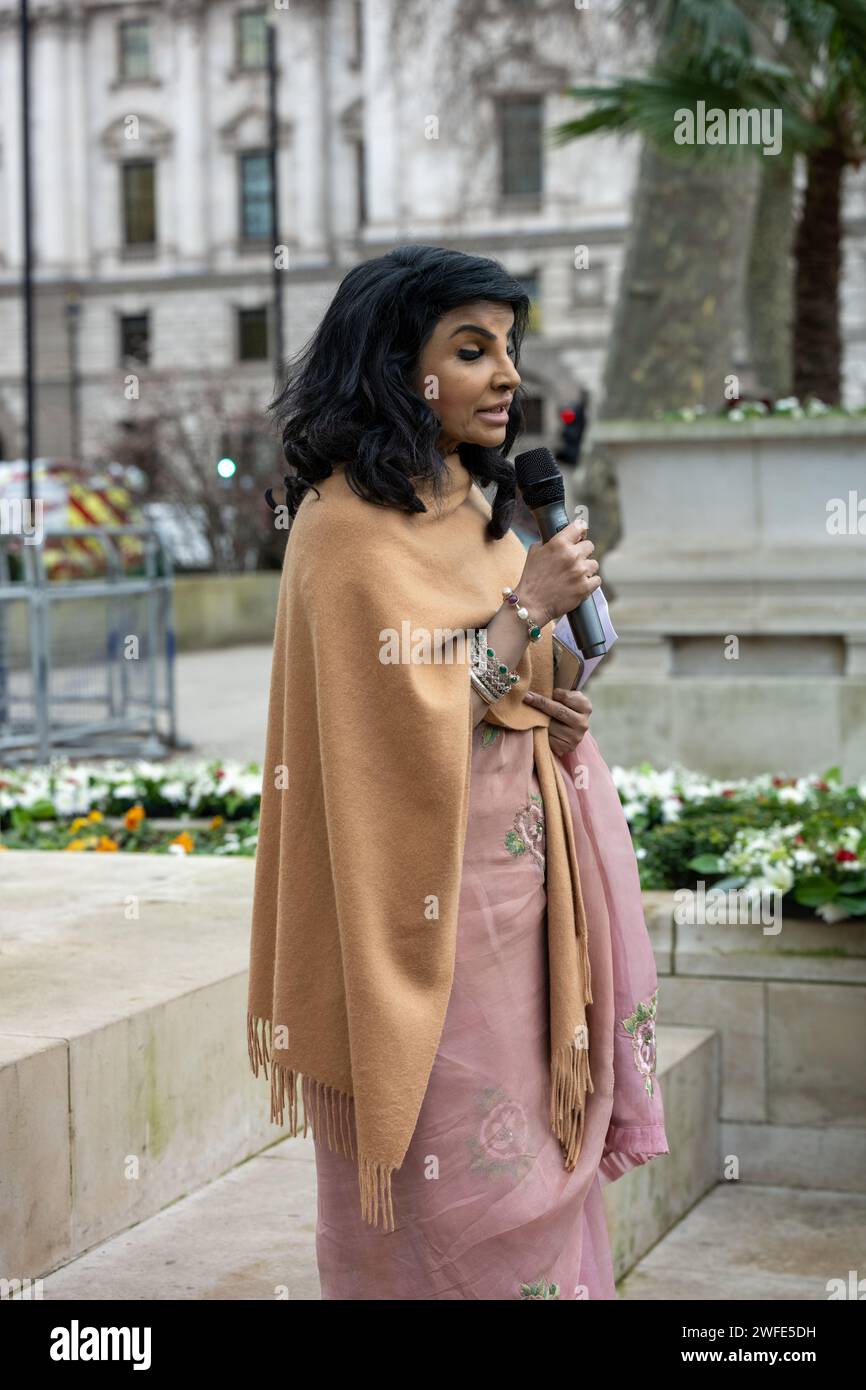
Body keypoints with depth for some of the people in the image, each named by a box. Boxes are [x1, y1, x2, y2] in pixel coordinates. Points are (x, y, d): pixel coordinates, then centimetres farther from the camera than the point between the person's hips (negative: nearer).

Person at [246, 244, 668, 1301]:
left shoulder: (477, 511, 12)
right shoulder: (347, 525, -14)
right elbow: (406, 720, -21)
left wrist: (562, 716, 0)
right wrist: (529, 606, -17)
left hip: (518, 878, 8)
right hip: (423, 899, -8)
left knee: (530, 1131, 13)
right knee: (452, 1180, -1)